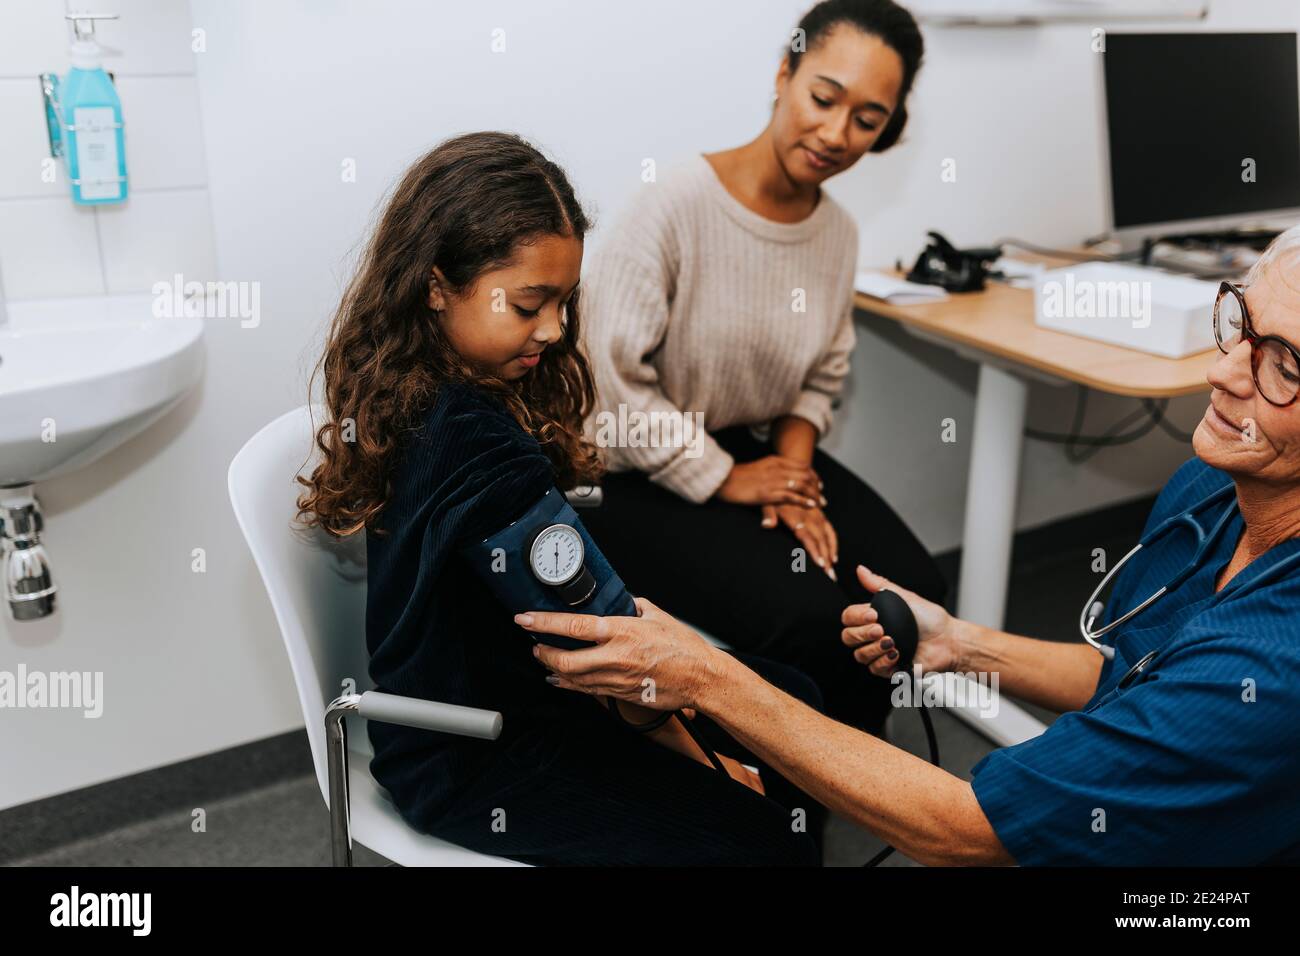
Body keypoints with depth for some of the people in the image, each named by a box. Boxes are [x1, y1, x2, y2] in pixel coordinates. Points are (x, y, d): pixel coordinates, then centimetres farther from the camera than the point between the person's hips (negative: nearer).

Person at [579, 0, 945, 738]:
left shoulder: (840, 232, 1)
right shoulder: (678, 206, -20)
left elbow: (820, 379, 12)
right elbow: (610, 382, -21)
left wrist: (794, 466, -8)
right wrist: (724, 480, -15)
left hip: (764, 450, 7)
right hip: (650, 480, -6)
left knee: (916, 598, -10)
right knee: (814, 621, -24)